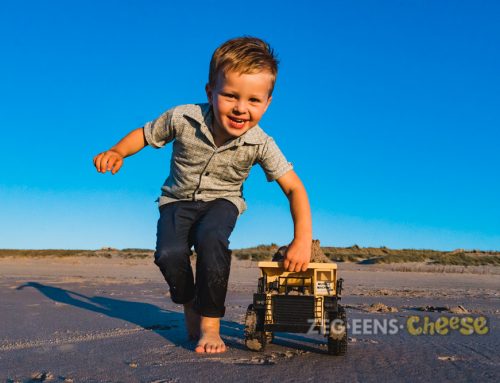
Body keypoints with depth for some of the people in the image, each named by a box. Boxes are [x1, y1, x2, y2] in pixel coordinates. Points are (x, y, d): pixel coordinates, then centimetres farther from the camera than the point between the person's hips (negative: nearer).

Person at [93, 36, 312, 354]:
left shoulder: (260, 144, -23)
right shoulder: (182, 118, -22)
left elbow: (294, 187, -20)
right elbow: (146, 134, -4)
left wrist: (303, 240, -30)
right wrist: (116, 152, -23)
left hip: (222, 201, -1)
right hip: (179, 200, 1)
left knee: (210, 238, -35)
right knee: (169, 253, -26)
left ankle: (210, 323, -14)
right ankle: (189, 305, 10)